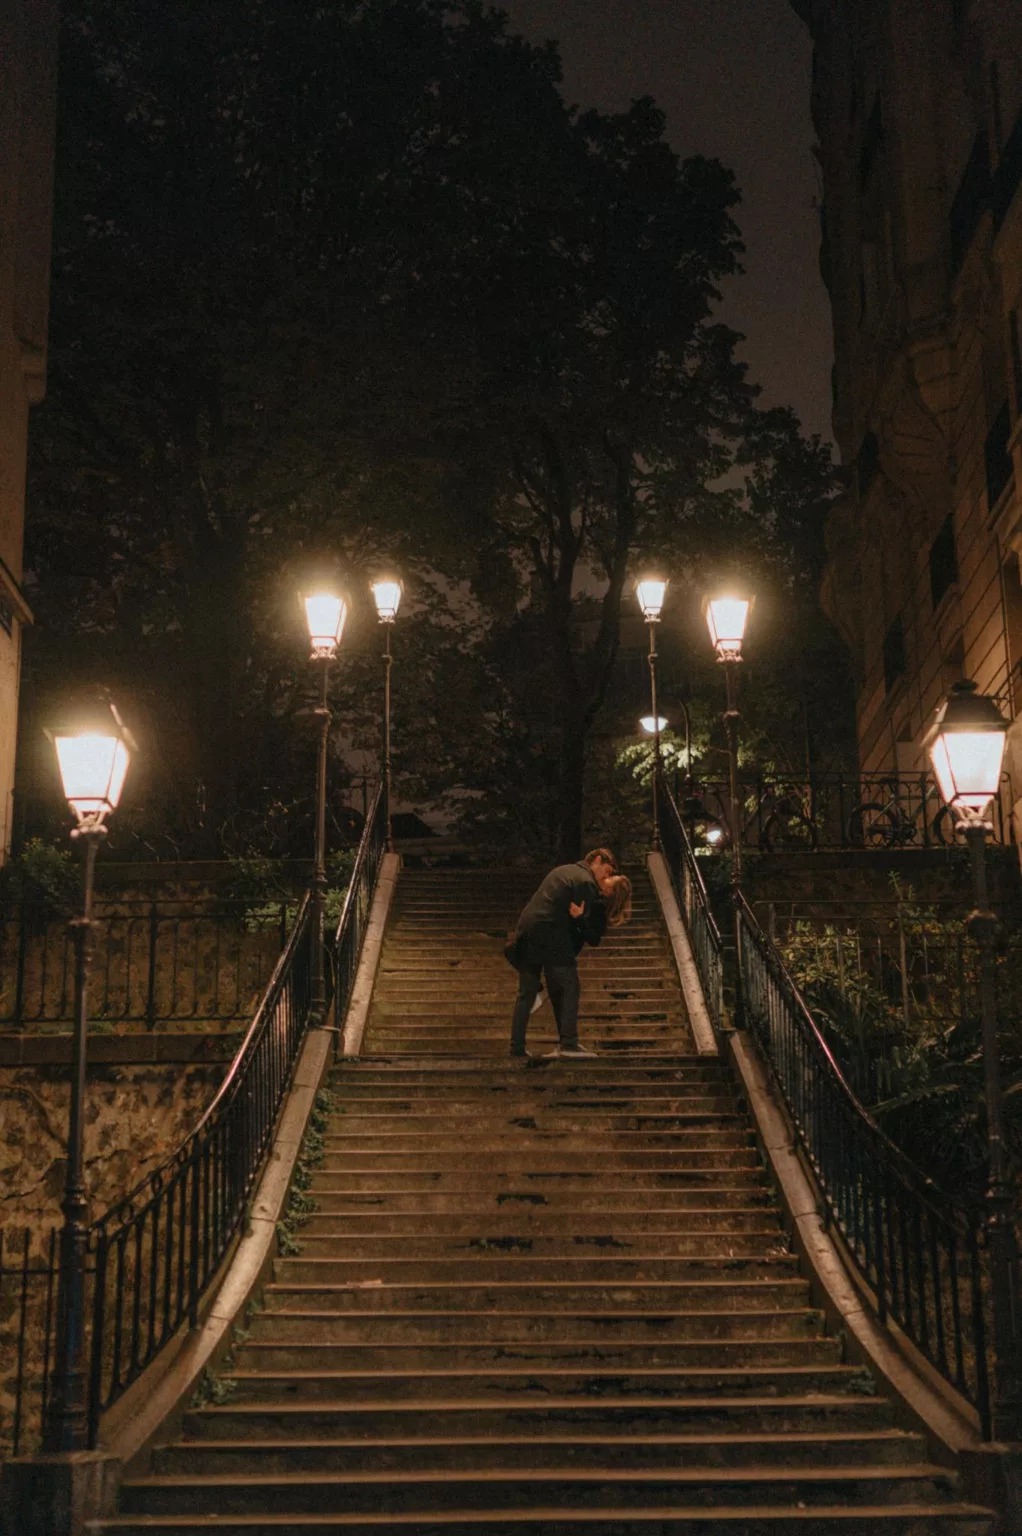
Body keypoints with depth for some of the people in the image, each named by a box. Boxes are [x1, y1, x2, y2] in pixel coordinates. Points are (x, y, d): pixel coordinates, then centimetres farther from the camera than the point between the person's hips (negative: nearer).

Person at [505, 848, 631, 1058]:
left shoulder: (562, 871, 22)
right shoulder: (587, 883, -4)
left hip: (525, 929, 8)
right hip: (550, 935, -8)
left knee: (526, 993, 10)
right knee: (569, 987, 2)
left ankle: (517, 1047, 9)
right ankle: (568, 1043, -3)